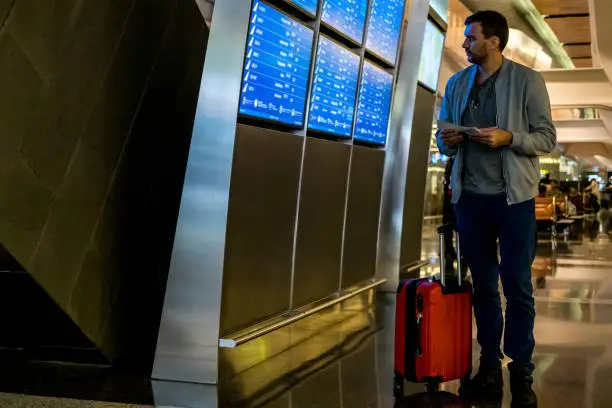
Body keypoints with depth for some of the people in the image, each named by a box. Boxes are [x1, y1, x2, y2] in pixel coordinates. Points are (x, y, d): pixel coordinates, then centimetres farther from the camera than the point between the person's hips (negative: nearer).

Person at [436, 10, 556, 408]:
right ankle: (490, 368, 21)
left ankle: (522, 374, 10)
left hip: (514, 198, -4)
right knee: (483, 285, 11)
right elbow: (444, 137, 16)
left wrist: (508, 138, -21)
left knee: (517, 287, 0)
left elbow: (547, 138, -4)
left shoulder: (527, 81, -2)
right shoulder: (456, 84, 11)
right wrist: (447, 140, -7)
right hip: (470, 197, 4)